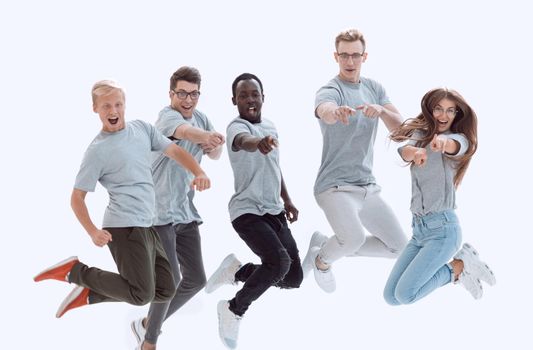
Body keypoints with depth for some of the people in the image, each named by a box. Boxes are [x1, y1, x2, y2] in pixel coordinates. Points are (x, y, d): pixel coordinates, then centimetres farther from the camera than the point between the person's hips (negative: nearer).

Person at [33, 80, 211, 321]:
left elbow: (174, 151, 13)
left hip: (146, 227, 8)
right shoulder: (98, 150, -6)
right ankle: (76, 271, 1)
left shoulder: (142, 128, 11)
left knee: (166, 291, 10)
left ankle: (89, 294, 14)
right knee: (142, 294, -14)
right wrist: (93, 232, -19)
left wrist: (198, 173, -7)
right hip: (125, 226, -7)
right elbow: (77, 197, -4)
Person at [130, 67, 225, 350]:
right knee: (170, 279, -12)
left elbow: (215, 154, 13)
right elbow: (185, 132, -41)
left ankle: (148, 324, 28)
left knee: (195, 279, 8)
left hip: (185, 212, 8)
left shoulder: (201, 118, 8)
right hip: (159, 212, -8)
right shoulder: (168, 116, -17)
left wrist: (214, 145, -11)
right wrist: (206, 136, -64)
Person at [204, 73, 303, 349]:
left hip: (274, 210, 8)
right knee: (279, 262, -28)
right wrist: (259, 142, -65)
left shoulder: (270, 126, 10)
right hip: (247, 211, -8)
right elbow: (244, 141, -43)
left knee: (294, 277, 4)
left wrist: (287, 200, 29)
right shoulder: (237, 127, -16)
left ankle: (236, 272, 23)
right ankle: (234, 309, -7)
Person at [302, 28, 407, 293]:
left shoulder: (374, 88, 9)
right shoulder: (330, 90, -13)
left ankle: (328, 247, 24)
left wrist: (380, 110, -23)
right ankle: (323, 260, 2)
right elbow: (324, 111, -38)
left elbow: (399, 127, -1)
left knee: (398, 246, 10)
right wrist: (337, 111, -63)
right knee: (354, 237, -33)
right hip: (335, 186, -7)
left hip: (368, 186, 7)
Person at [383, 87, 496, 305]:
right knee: (390, 296, 4)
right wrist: (415, 152, -39)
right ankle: (457, 272, 16)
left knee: (405, 294, -18)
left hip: (442, 227, -6)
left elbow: (455, 146, -29)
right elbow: (404, 150, -13)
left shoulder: (459, 138, -3)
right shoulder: (421, 134, 10)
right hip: (419, 227, 6)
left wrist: (443, 143, -54)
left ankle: (460, 266, 3)